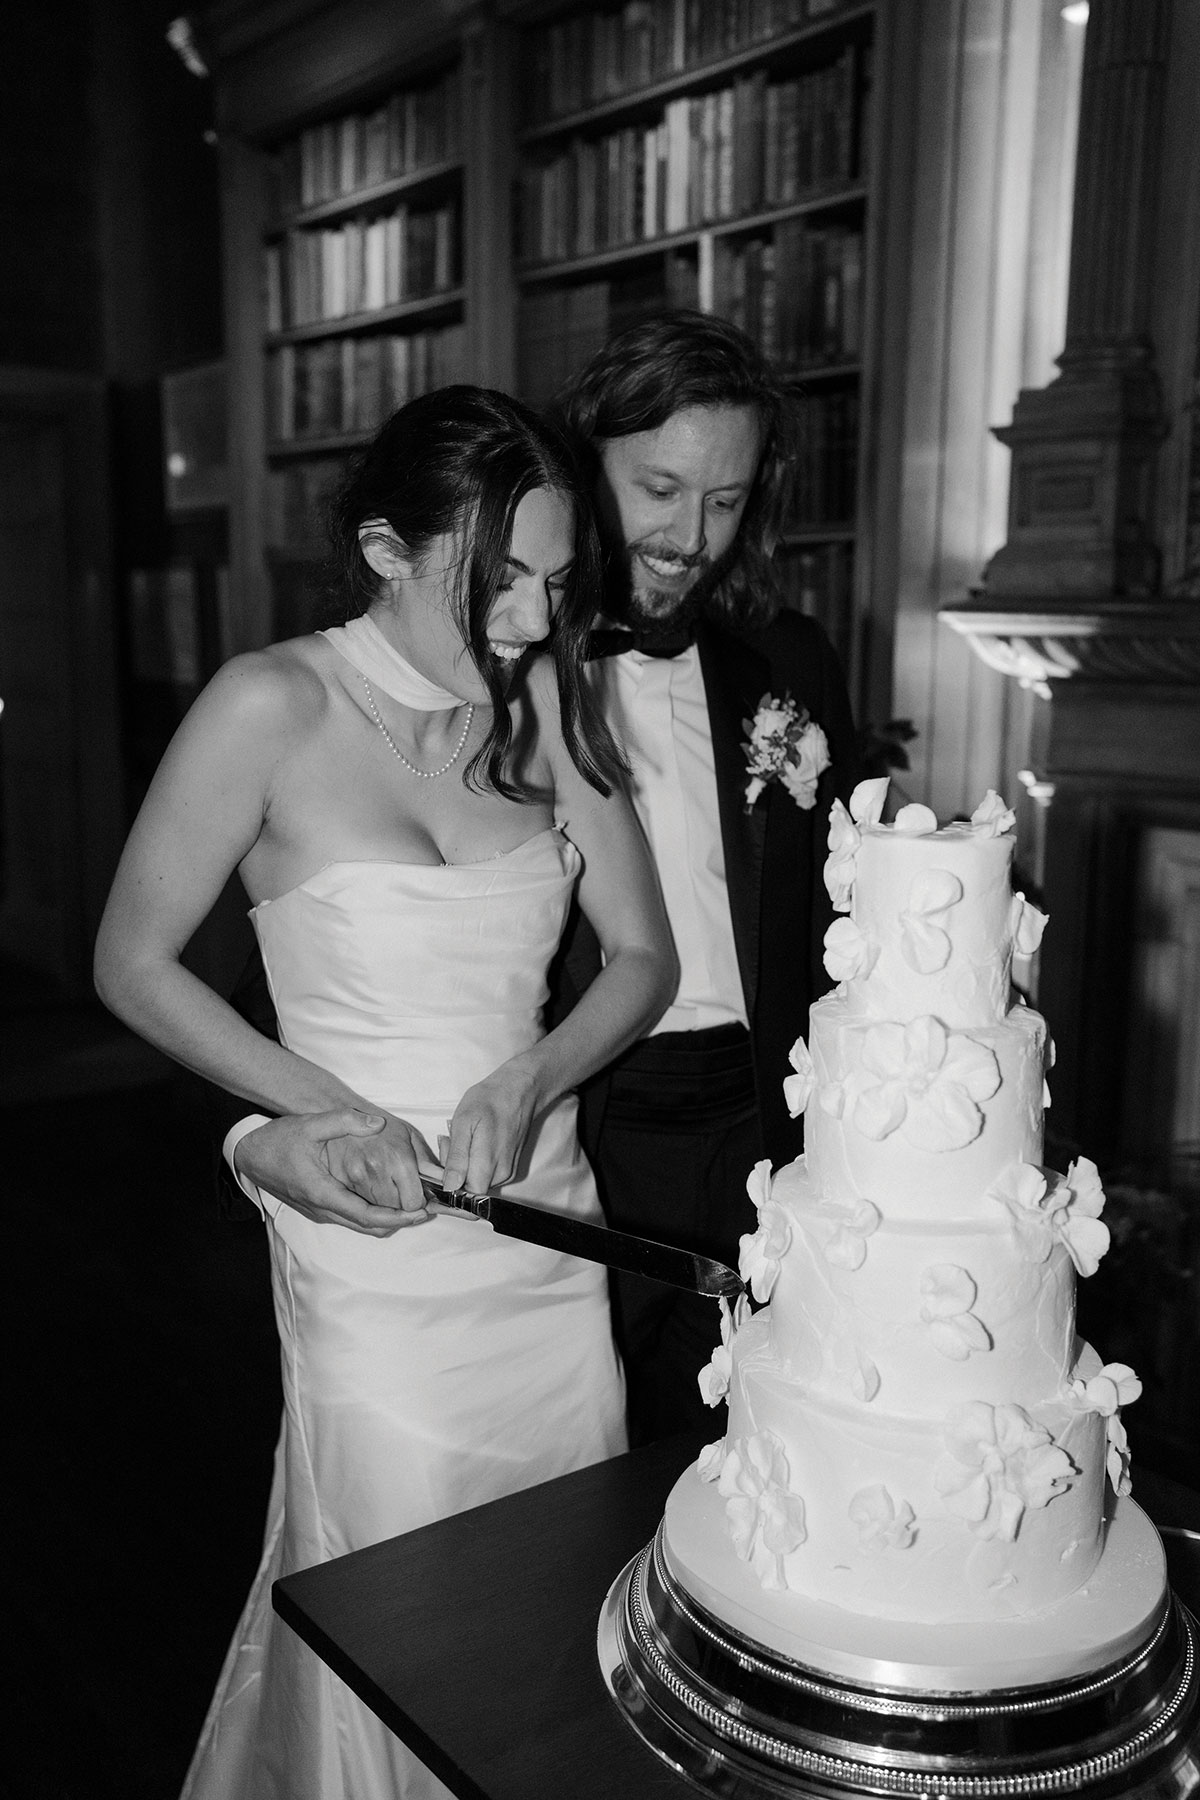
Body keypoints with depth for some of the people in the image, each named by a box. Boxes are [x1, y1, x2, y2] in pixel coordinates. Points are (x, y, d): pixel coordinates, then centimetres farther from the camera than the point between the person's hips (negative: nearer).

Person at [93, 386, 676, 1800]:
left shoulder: (546, 700, 0)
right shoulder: (273, 707, -12)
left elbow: (641, 956, 4)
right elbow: (131, 963, -5)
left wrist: (529, 1080, -14)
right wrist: (329, 1111, -15)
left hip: (549, 1225, 4)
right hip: (378, 1247, -4)